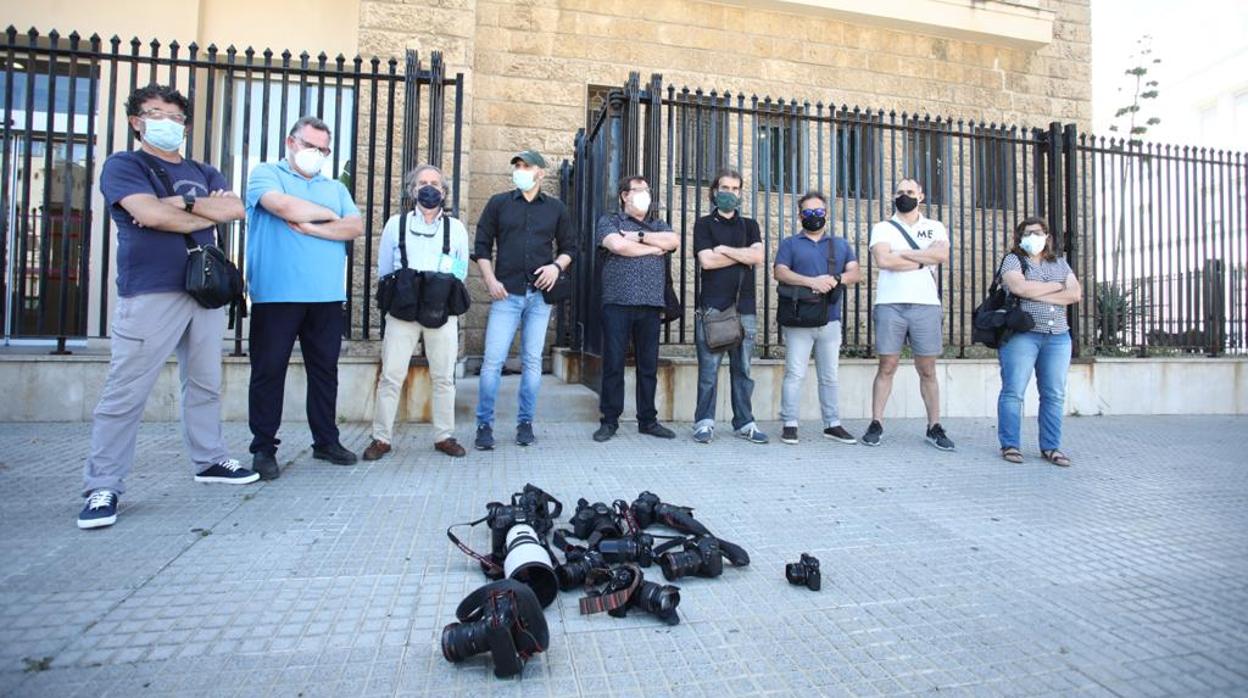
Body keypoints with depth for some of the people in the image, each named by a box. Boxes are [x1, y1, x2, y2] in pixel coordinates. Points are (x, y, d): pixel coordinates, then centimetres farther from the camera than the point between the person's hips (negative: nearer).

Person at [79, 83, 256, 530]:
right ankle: (102, 488, 3)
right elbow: (149, 214, -14)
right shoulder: (123, 165, 4)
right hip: (150, 294, -5)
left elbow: (235, 209, 1)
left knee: (205, 384, 12)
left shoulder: (203, 173, 19)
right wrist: (208, 212, -4)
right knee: (125, 394, -5)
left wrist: (183, 203, -9)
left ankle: (209, 460, 24)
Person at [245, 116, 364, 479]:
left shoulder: (335, 188, 18)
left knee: (325, 370, 9)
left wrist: (310, 228, -10)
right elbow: (285, 207, -14)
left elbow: (355, 227, 2)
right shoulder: (266, 174, 6)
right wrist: (329, 216, 0)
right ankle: (263, 448, 12)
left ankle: (326, 441, 19)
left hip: (327, 296, 4)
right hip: (276, 295, -4)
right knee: (269, 370, 1)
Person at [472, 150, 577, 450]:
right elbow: (482, 245, 7)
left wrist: (557, 266, -4)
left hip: (540, 294, 1)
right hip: (506, 293, -1)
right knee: (493, 360, -6)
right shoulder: (498, 203, 9)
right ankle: (484, 425, 4)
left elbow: (569, 247, 16)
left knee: (532, 361, 5)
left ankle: (525, 424, 14)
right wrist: (490, 280, -5)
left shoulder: (556, 208, 12)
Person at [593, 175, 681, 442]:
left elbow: (673, 241, 0)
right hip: (617, 303, -3)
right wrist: (653, 248, -1)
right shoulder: (609, 221, 8)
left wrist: (640, 236, -5)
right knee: (613, 363, -1)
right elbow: (618, 245, -13)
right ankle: (610, 421, 8)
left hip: (651, 305, 4)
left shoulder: (658, 225, 21)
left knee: (649, 365, 6)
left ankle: (647, 420, 15)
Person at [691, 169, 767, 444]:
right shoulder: (704, 224, 9)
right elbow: (706, 260, -7)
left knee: (742, 369, 6)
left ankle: (744, 422, 13)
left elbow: (758, 256, -1)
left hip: (744, 308, 3)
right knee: (709, 369, -4)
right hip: (712, 307, -3)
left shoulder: (749, 225, 18)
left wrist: (724, 249, -4)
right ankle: (704, 423, 3)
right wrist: (743, 255, -1)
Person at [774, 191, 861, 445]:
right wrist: (811, 282, -19)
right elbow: (780, 272, -6)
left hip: (830, 320, 3)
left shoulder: (841, 244, 19)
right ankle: (789, 424, 0)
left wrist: (835, 279, -15)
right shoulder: (790, 244, 10)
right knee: (795, 374, -6)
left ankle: (832, 424, 17)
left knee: (829, 376, 9)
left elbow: (855, 273, 7)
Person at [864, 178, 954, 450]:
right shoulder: (882, 227, 9)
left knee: (927, 370, 5)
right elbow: (883, 260, -10)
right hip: (890, 305, -1)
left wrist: (901, 253, -6)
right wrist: (923, 261, -3)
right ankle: (876, 424, 7)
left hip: (926, 305, 1)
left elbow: (942, 255, -7)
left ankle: (934, 427, 12)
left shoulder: (935, 227, 14)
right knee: (887, 367, 1)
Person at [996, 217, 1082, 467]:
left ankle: (1051, 447, 10)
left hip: (1058, 337, 5)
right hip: (1021, 335, -4)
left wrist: (1037, 294, -8)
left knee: (1054, 395, 3)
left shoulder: (1060, 263, 18)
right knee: (1013, 391, -6)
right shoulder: (1013, 260, 5)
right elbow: (1019, 287, -14)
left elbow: (1075, 294, 3)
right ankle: (1010, 445, 1)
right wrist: (1055, 286, -1)